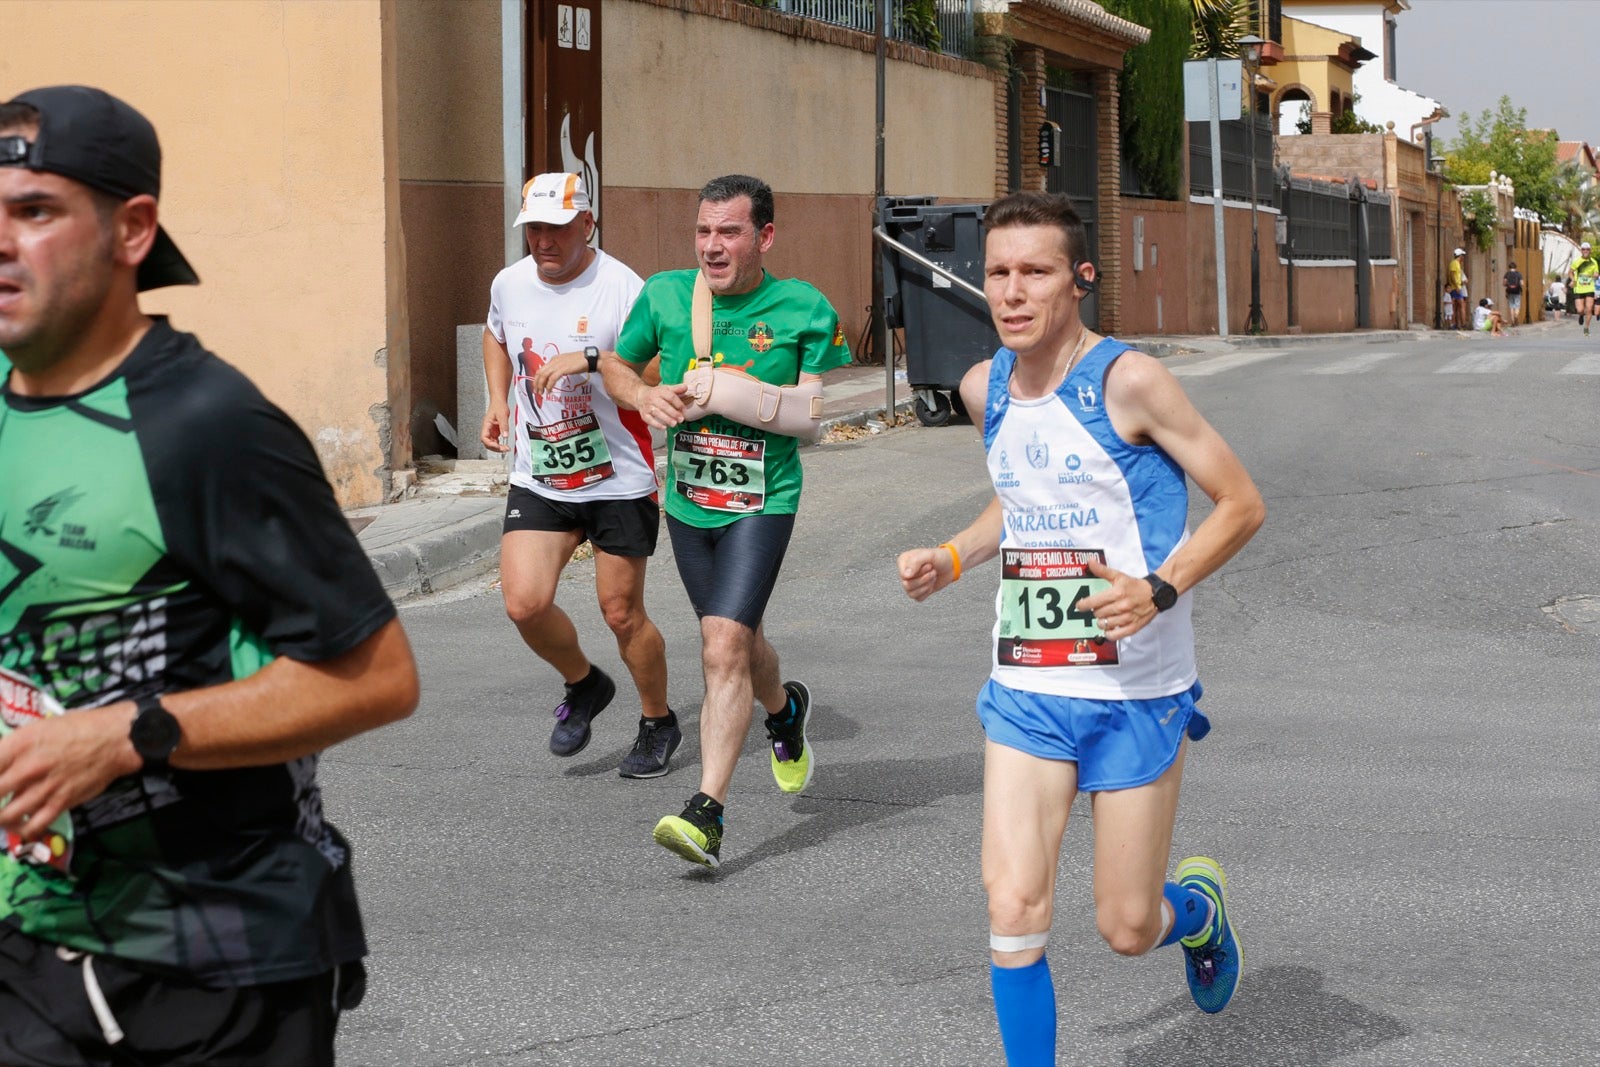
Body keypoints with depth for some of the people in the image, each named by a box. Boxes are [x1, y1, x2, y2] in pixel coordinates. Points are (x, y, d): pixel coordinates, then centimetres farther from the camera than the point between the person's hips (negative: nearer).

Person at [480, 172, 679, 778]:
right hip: (537, 477, 4)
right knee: (524, 603, -10)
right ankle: (584, 685, 21)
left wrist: (589, 359, -35)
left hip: (618, 479, -4)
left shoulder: (621, 289, -15)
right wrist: (498, 403, 13)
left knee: (621, 613, 3)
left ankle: (658, 723, 28)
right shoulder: (509, 284, 3)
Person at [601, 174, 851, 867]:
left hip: (762, 501, -5)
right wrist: (646, 396, -8)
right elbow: (616, 364, 14)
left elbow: (814, 412, -7)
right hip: (688, 499, 5)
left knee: (724, 644, -19)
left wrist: (737, 393, -22)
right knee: (736, 639, 19)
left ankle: (706, 814, -19)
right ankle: (784, 712, 54)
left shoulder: (803, 309, -8)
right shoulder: (664, 295, 0)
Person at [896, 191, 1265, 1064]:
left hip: (1137, 694, -4)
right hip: (1025, 688, 4)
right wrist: (951, 559, 8)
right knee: (1013, 908, -9)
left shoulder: (1128, 382, -14)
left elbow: (1241, 504, -9)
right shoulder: (985, 388, 5)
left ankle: (1198, 904, 41)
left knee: (1126, 929, 6)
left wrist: (1160, 590, -23)